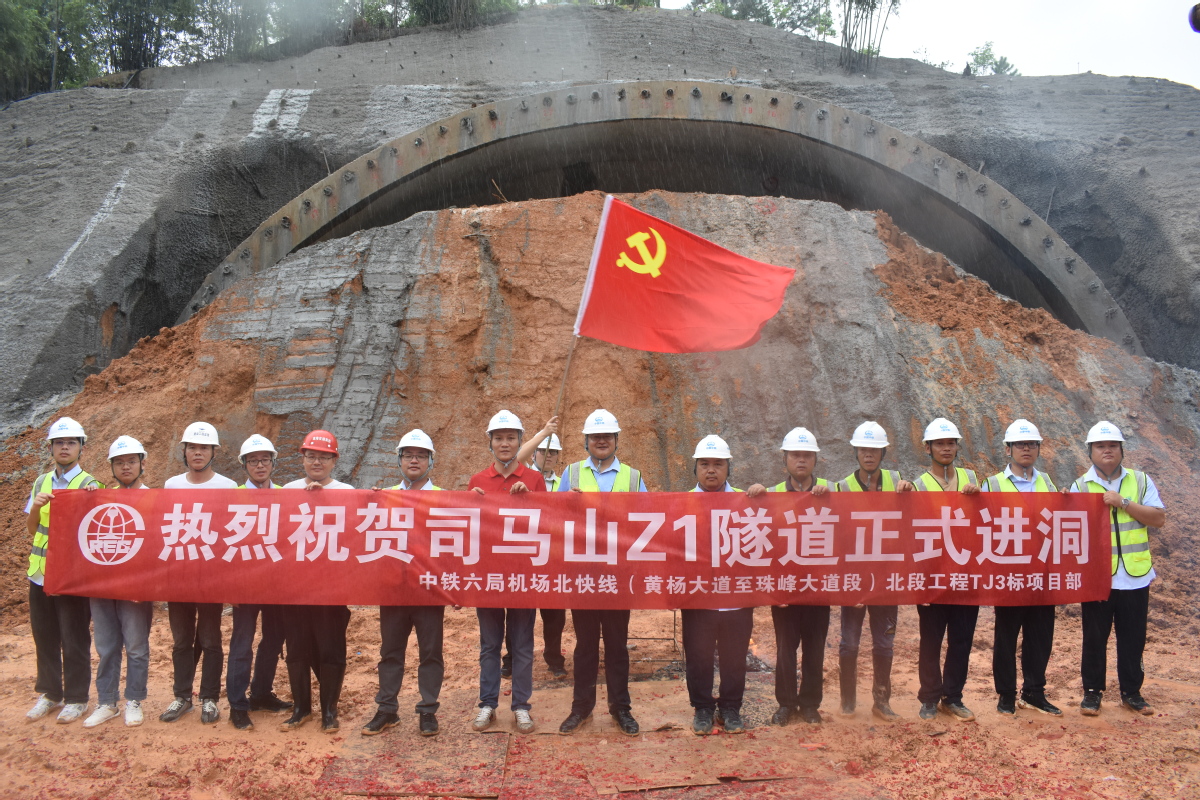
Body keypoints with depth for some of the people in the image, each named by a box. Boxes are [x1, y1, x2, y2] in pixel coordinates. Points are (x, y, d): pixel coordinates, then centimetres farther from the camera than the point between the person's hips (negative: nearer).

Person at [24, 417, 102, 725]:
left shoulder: (90, 485, -6)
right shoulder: (41, 483, 9)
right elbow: (31, 528, 11)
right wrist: (36, 506, -9)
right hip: (40, 572, 5)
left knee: (74, 640, 3)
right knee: (44, 637, 13)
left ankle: (76, 698, 15)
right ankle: (49, 693, 27)